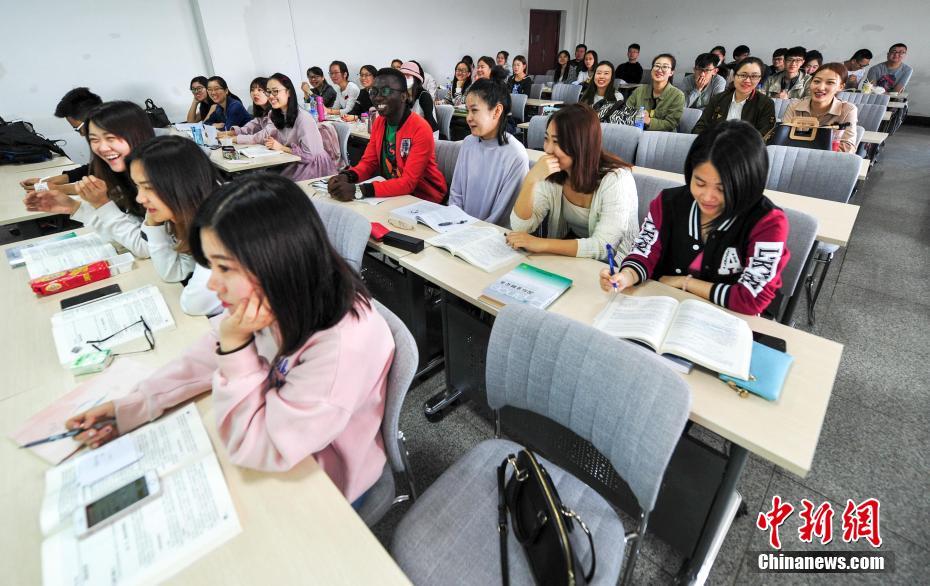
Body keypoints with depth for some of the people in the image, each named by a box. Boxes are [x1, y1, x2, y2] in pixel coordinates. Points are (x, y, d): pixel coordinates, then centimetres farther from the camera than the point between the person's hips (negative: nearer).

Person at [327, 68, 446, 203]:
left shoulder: (420, 130, -21)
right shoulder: (379, 122, 2)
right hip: (393, 192, 6)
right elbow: (369, 162, 4)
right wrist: (346, 176, -19)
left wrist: (359, 191, -36)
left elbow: (408, 183, -27)